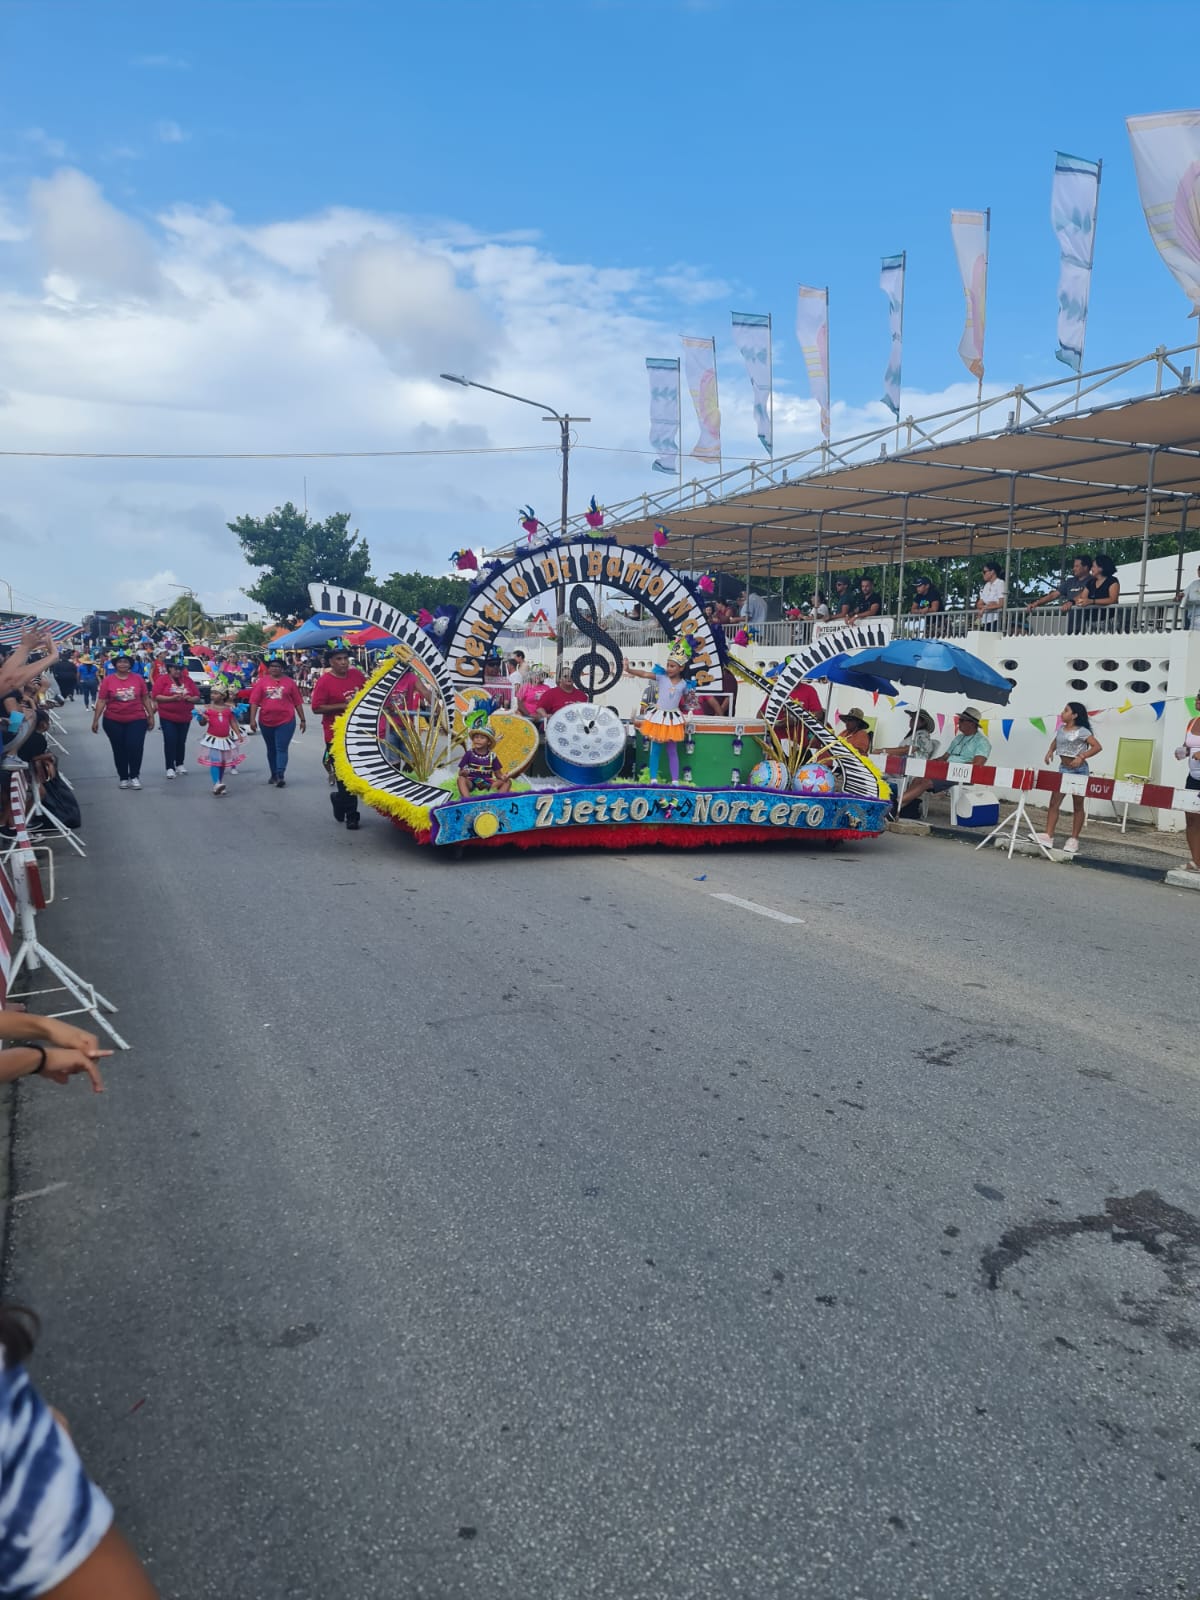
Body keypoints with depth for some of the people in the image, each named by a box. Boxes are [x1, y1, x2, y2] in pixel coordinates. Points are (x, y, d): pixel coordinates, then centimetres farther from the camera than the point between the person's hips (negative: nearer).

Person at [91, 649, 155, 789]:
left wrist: (151, 716, 6)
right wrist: (95, 720, -5)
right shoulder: (108, 680, -4)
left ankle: (135, 776, 9)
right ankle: (123, 778, 22)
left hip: (137, 720, 0)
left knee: (135, 748, -9)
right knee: (119, 750, 9)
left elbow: (146, 699, 7)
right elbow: (101, 701, -3)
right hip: (113, 722, 0)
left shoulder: (138, 679, -1)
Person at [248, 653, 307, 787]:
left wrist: (302, 720, 5)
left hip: (285, 721, -2)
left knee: (282, 749, -7)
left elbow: (297, 702, 4)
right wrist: (252, 719, -7)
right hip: (266, 721, 2)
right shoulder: (262, 682, 1)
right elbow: (254, 702, -1)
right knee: (271, 749, 15)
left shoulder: (288, 682, 1)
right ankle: (274, 775, 27)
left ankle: (280, 776, -11)